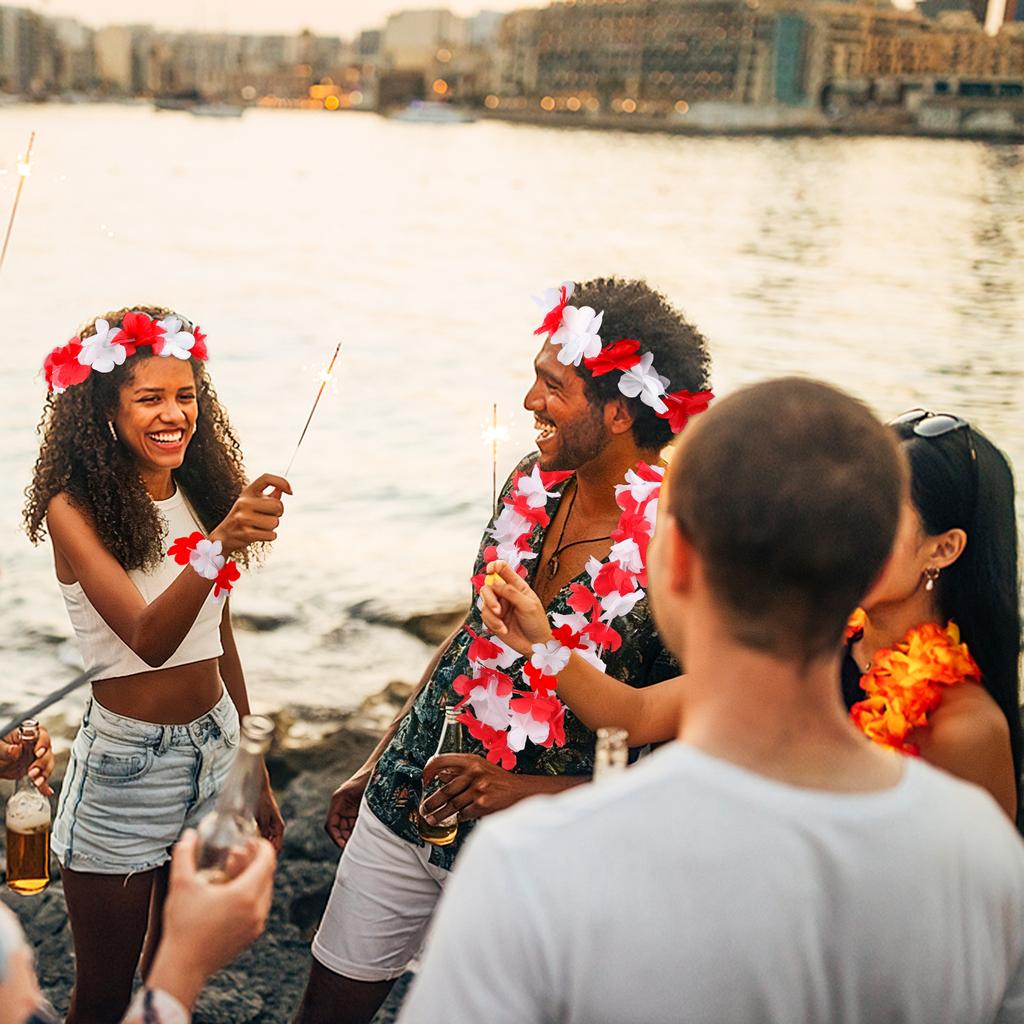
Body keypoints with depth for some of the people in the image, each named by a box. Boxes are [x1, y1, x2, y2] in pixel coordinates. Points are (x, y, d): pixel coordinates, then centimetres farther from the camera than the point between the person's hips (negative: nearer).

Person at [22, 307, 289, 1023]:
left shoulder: (203, 495, 3)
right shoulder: (77, 508, -16)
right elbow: (149, 640, -29)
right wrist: (219, 543, -46)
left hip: (215, 747, 5)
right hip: (126, 760, -5)